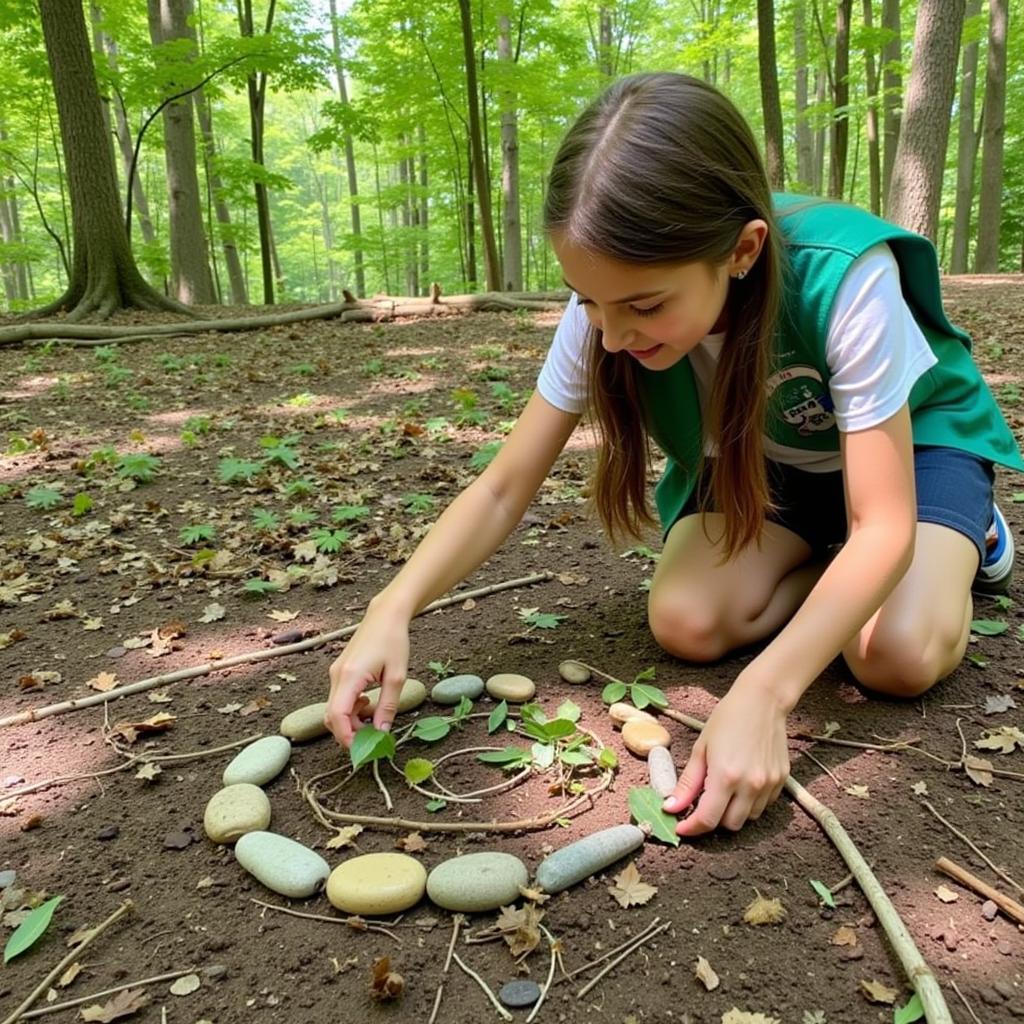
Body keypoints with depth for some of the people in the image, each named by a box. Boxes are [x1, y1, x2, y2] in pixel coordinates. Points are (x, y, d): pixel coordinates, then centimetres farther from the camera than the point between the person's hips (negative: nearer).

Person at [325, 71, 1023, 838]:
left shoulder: (843, 279, -38)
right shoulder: (607, 308, -27)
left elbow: (884, 525, -37)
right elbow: (505, 489, -24)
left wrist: (760, 695, -50)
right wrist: (393, 610, -40)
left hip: (911, 438, -3)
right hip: (757, 460, 3)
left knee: (898, 658, -27)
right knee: (684, 624, -22)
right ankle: (827, 561, 7)